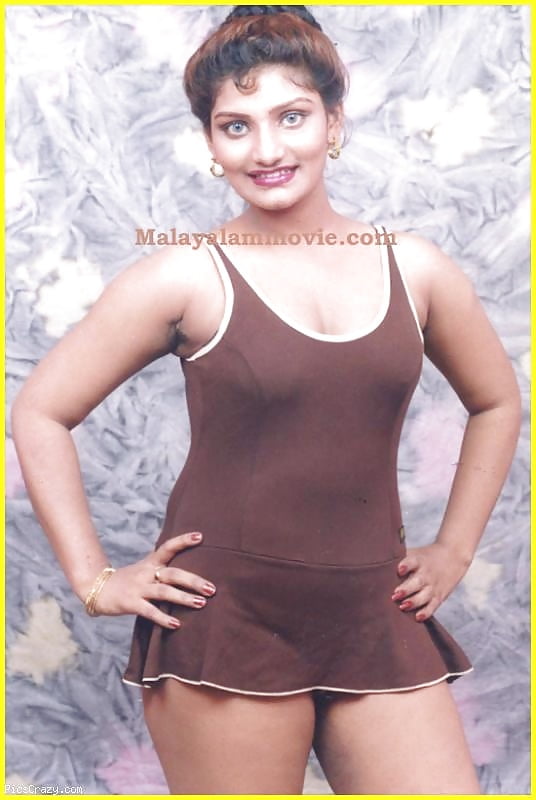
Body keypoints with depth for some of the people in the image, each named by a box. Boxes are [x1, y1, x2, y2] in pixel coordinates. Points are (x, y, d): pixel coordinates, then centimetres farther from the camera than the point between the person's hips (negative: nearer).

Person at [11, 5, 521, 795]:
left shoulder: (415, 270, 5)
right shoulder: (185, 278, -4)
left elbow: (497, 402, 20)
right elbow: (40, 411, -1)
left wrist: (454, 549, 14)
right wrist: (95, 578, -3)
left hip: (379, 623, 3)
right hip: (226, 625, -3)